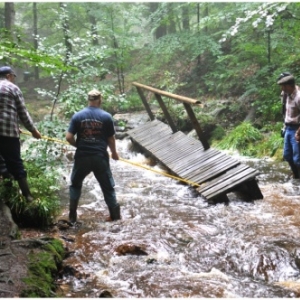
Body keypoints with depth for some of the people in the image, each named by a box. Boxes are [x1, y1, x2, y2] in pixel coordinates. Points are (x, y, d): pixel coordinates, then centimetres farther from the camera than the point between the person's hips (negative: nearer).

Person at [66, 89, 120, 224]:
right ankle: (115, 214, 19)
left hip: (82, 157, 1)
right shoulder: (106, 116, -4)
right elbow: (111, 139, 2)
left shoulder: (78, 116, -3)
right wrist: (114, 153, 19)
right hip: (100, 157, -1)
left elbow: (69, 137, -5)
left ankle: (72, 216, 19)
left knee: (75, 184, 19)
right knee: (108, 186, 13)